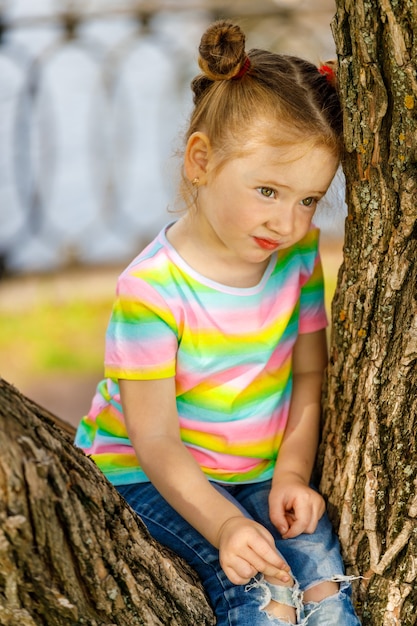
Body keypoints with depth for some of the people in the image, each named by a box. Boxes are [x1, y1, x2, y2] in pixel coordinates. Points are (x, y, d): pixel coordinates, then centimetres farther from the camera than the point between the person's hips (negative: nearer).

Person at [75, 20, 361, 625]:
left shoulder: (299, 254, -6)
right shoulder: (152, 290, -23)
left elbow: (310, 373, 3)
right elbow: (155, 439, -21)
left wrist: (292, 472, -11)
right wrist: (224, 525, -33)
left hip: (264, 469, 5)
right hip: (157, 479, -5)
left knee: (325, 572, -17)